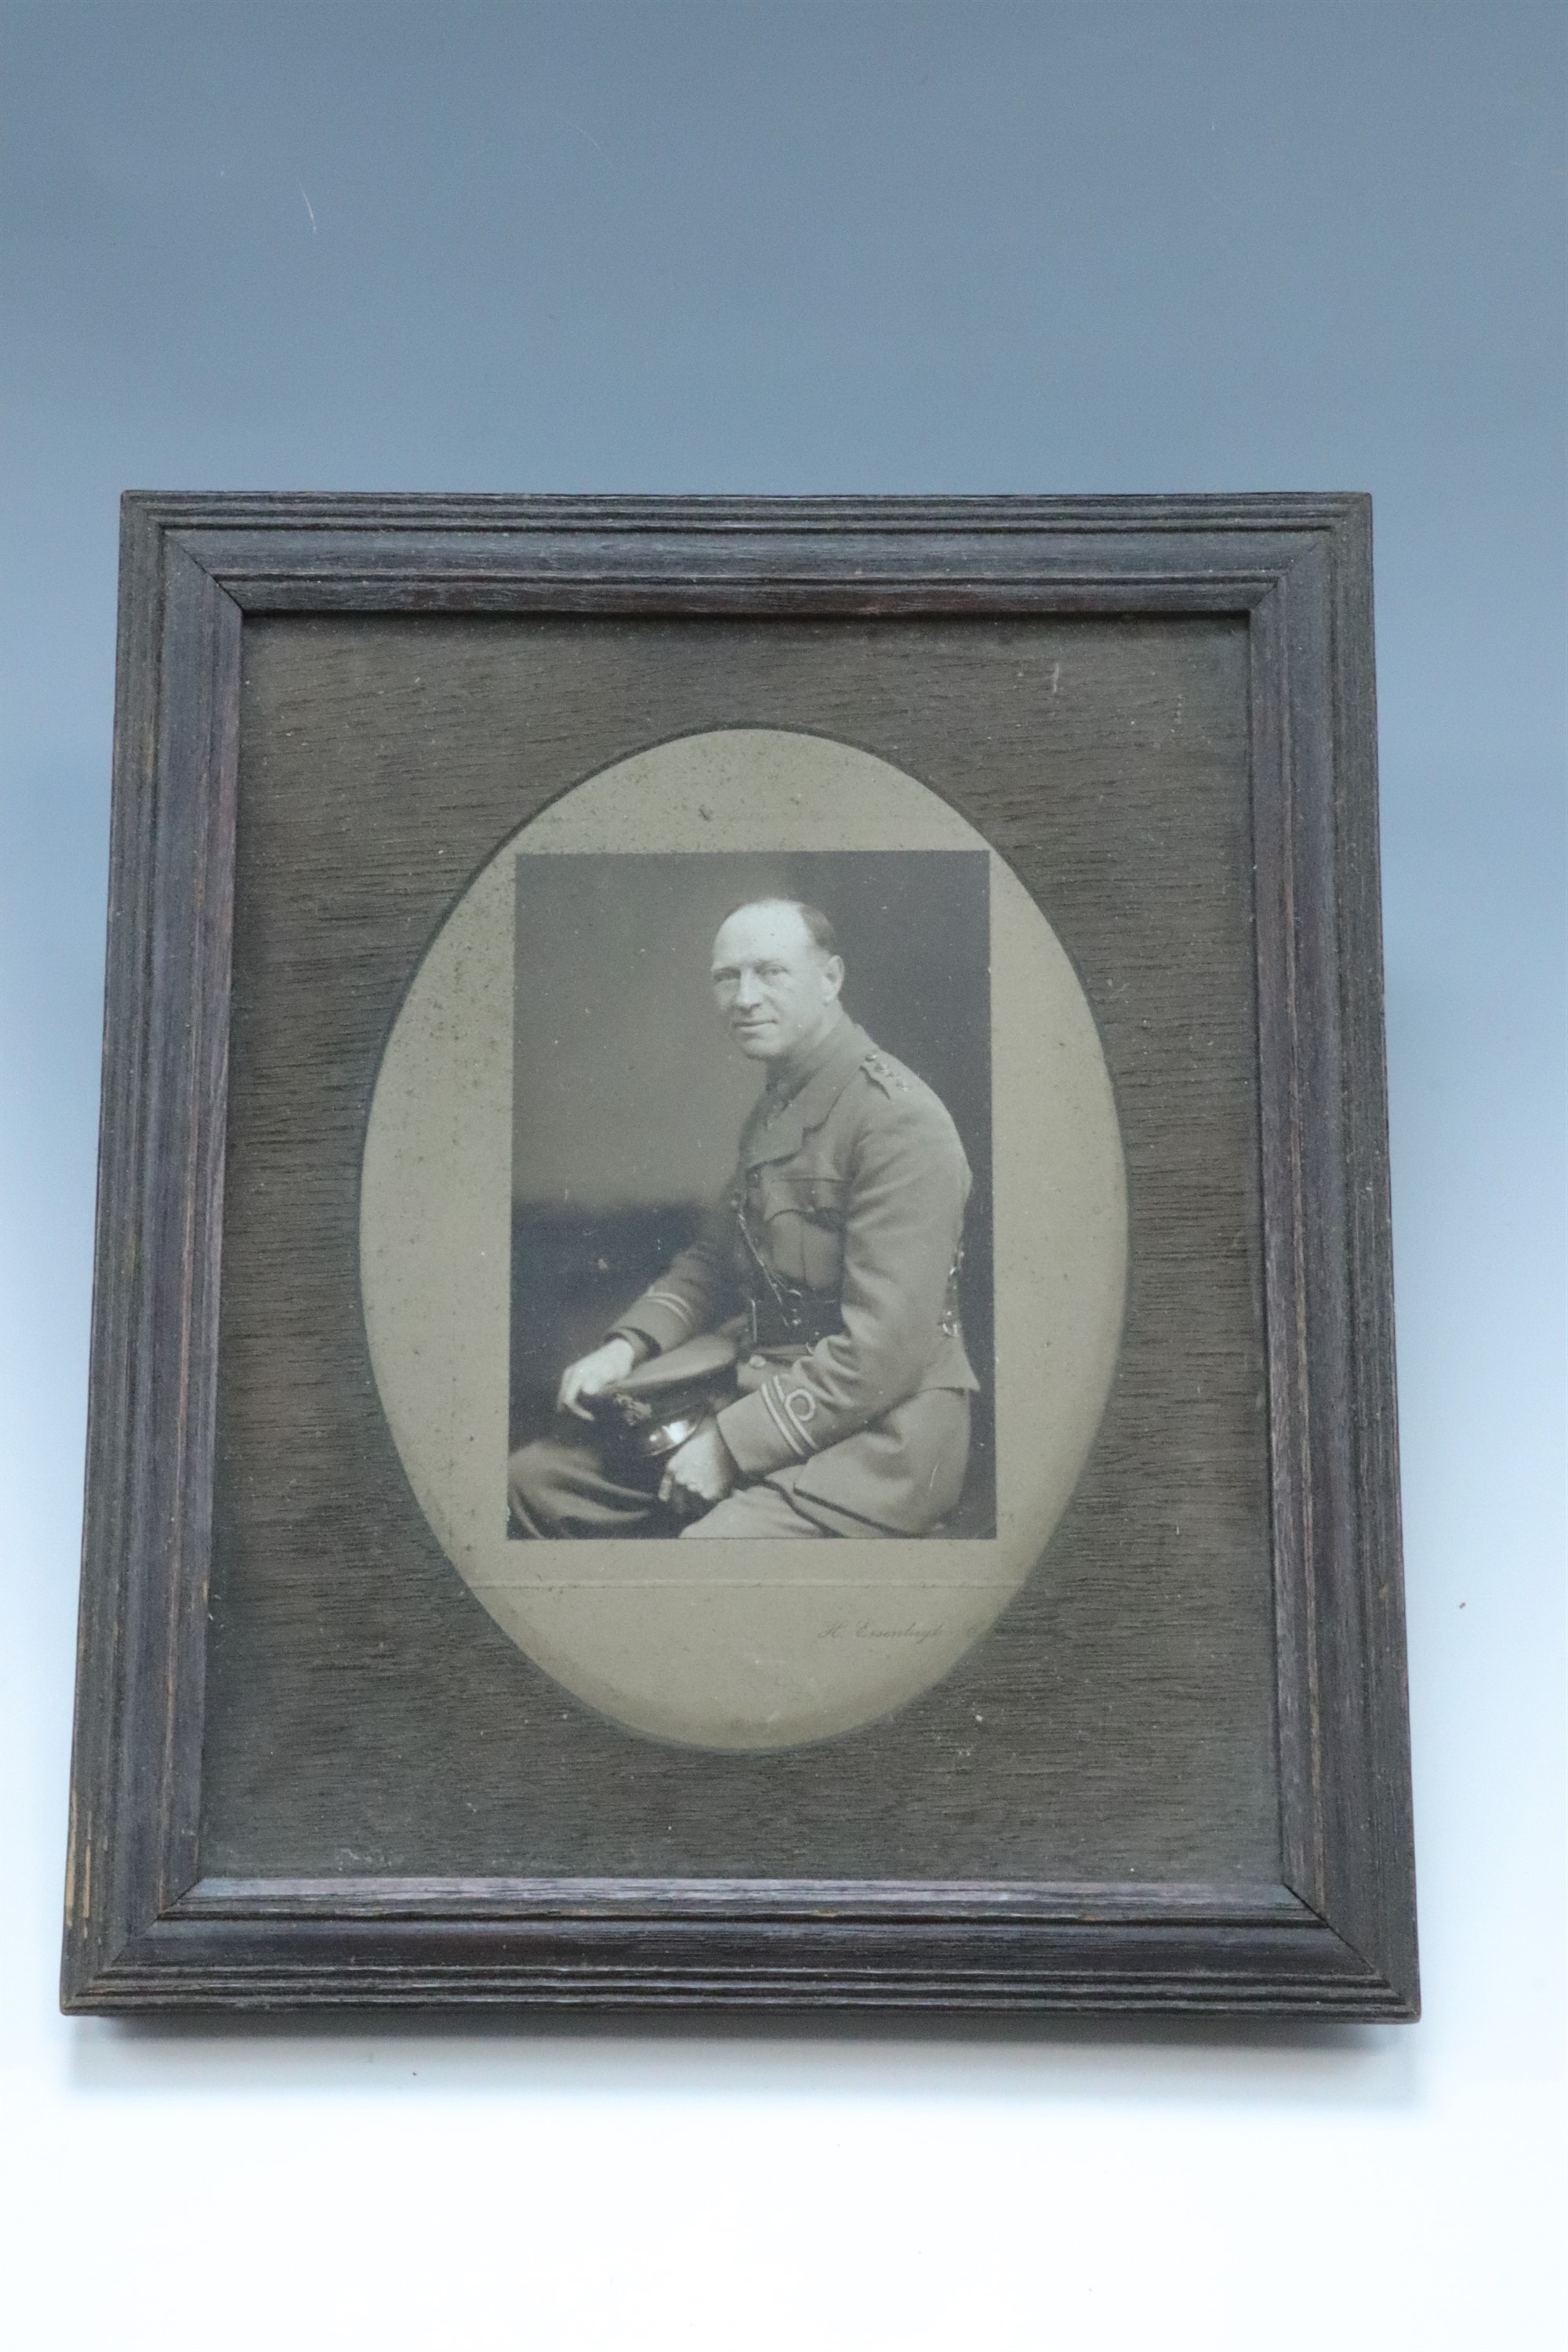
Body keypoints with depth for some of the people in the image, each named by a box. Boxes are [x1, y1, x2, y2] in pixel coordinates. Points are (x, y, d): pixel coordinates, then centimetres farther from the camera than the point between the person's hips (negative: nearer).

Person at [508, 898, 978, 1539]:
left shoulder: (898, 1120, -17)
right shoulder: (774, 1106, 13)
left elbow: (884, 1352, -22)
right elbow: (712, 1257, 22)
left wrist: (731, 1444, -19)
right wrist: (628, 1343, 3)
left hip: (879, 1427, -9)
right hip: (765, 1384, 9)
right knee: (537, 1478, 4)